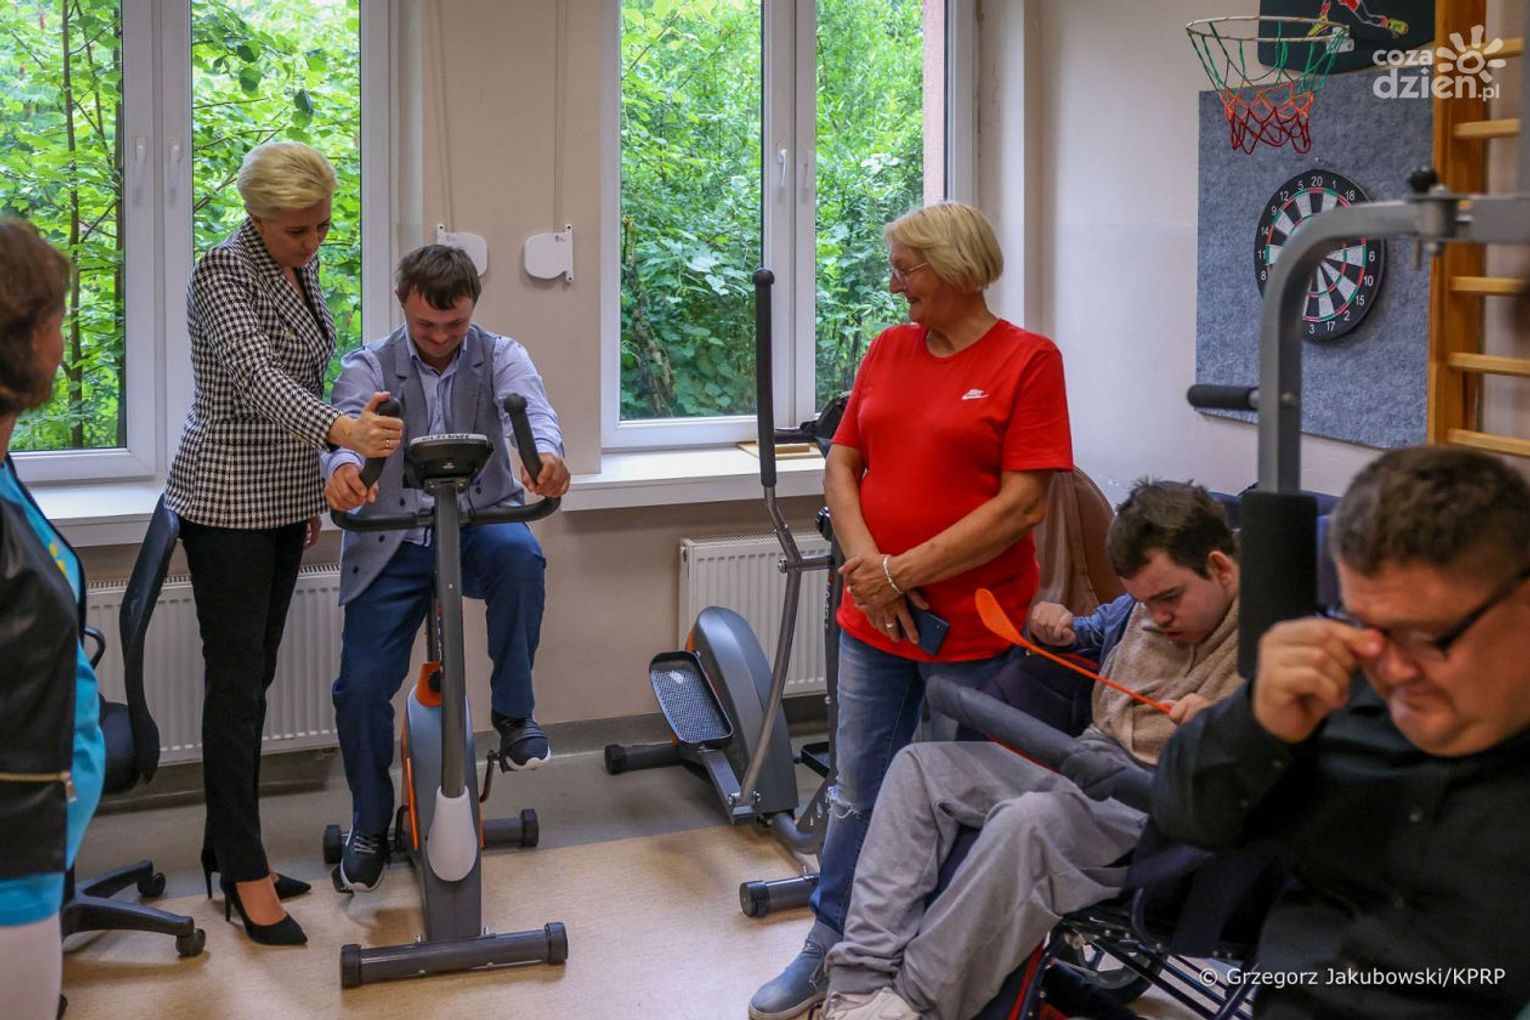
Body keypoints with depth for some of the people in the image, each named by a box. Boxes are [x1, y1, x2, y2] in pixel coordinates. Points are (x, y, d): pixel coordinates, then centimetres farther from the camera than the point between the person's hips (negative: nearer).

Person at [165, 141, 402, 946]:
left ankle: (226, 849, 21)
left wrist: (311, 490, 20)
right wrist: (339, 429, -50)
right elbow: (253, 374, -33)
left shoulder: (302, 271, 9)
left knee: (253, 676, 12)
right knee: (237, 683, -5)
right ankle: (246, 875, 2)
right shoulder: (223, 273, -16)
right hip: (226, 502, -8)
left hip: (280, 500, 8)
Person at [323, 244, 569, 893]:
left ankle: (513, 713, -17)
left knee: (521, 554, -36)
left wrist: (545, 453, -45)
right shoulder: (369, 368, 1)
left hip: (478, 526, 0)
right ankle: (370, 827, 14)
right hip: (394, 545, 1)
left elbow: (530, 408, -19)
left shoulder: (500, 357, 2)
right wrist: (343, 466, -46)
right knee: (361, 685, -10)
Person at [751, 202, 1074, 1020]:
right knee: (858, 793, 14)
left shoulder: (1028, 360, -9)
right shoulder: (888, 349, 8)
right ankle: (830, 949, 29)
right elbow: (842, 463, 9)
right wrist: (866, 562, -9)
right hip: (873, 618, 5)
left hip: (971, 631, -5)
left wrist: (906, 571, -15)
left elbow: (1023, 502, -15)